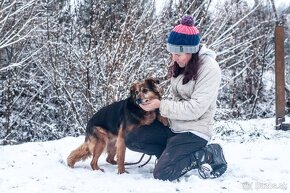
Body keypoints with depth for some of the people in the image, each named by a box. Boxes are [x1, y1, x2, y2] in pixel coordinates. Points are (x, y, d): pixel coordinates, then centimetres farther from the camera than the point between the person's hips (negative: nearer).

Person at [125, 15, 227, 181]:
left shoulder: (209, 68, -19)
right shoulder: (181, 64, 5)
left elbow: (195, 109, -22)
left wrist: (161, 105, -18)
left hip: (194, 131, -8)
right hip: (174, 125, 8)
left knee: (162, 173, -19)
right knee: (132, 140, -4)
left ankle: (206, 155, -2)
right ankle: (176, 154, 0)